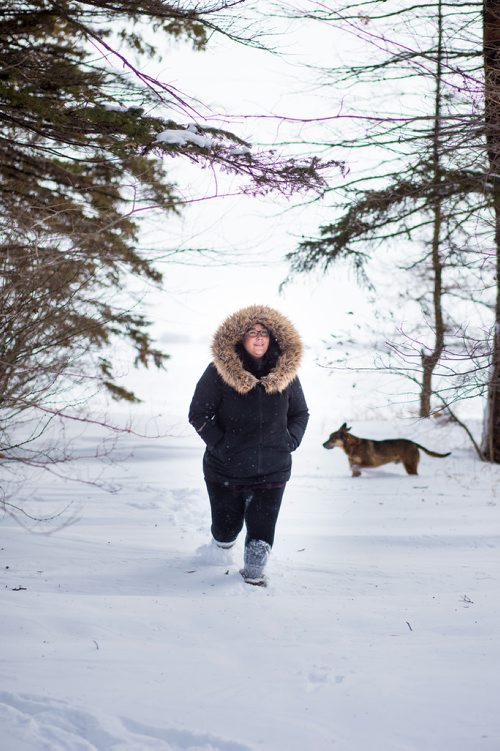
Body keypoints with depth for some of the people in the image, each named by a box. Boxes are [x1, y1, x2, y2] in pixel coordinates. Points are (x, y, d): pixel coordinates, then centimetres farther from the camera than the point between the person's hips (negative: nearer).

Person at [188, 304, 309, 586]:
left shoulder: (285, 373, 1)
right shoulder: (219, 373, -10)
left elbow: (300, 413, 15)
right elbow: (198, 414, -5)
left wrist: (290, 442, 1)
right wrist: (219, 444, -12)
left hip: (273, 470, 1)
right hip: (226, 469, -1)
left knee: (263, 528, -5)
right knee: (227, 526, 13)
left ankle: (254, 573, 16)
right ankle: (224, 542, 48)